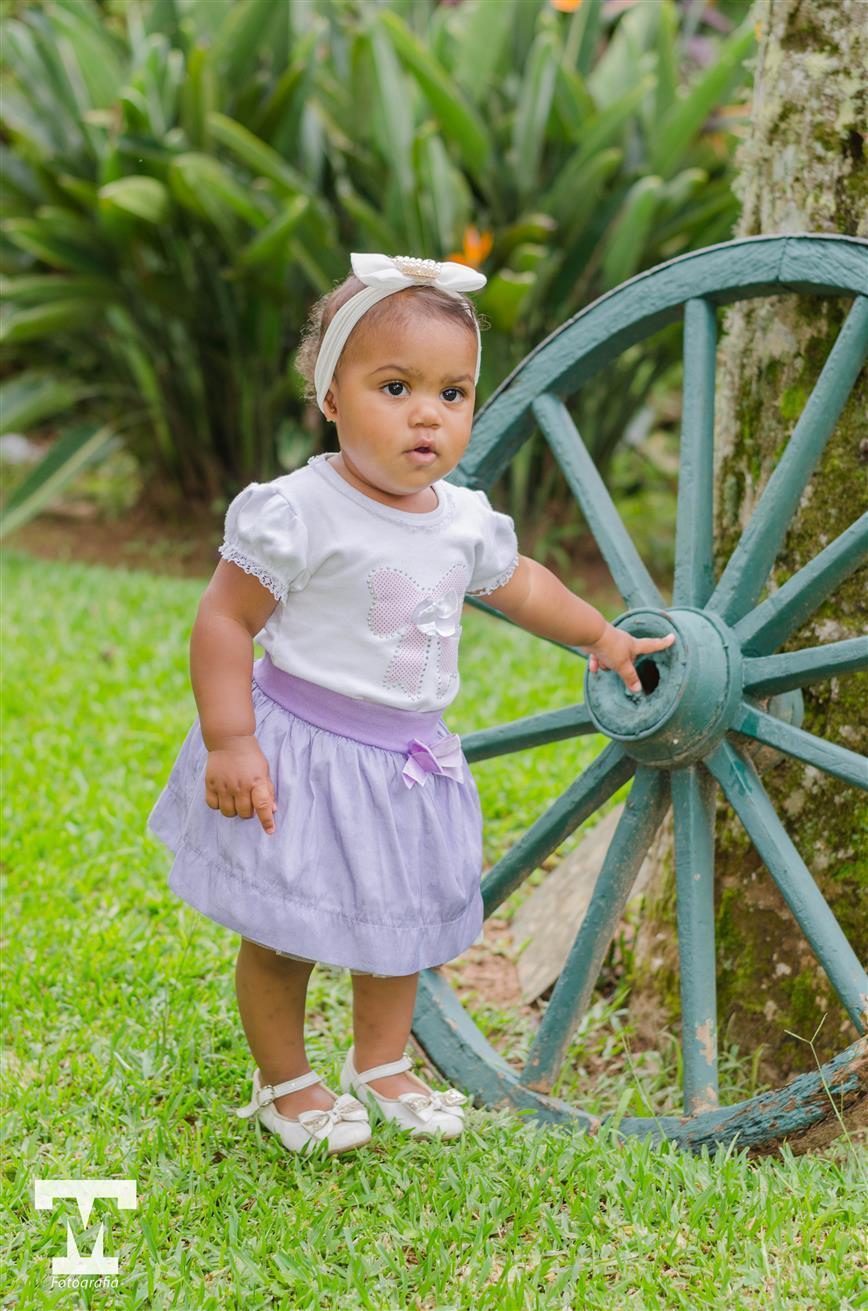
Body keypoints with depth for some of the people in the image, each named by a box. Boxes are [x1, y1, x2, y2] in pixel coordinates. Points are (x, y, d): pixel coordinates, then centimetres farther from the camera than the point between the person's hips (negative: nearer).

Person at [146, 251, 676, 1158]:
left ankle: (380, 1066, 38)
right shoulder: (298, 513, -20)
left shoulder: (463, 519, 1)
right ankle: (283, 1084, 25)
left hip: (407, 758, 6)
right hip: (304, 754, -6)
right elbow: (223, 619, -18)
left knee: (400, 920, 19)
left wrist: (599, 635, 33)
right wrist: (229, 742, -22)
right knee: (282, 933, 4)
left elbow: (515, 581, 22)